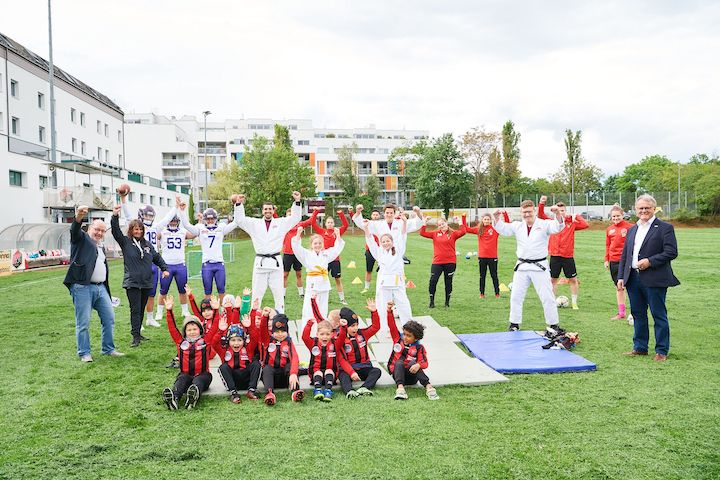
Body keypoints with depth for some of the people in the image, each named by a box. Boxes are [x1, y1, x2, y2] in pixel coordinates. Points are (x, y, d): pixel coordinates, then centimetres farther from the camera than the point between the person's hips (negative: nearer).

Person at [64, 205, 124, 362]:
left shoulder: (101, 247, 23)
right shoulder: (82, 239, 4)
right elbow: (75, 231, -20)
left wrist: (107, 292, 22)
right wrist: (78, 218, -43)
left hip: (100, 287, 7)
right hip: (82, 287, -7)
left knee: (109, 319, 7)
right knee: (83, 323, -2)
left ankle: (108, 349, 20)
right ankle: (84, 353, 9)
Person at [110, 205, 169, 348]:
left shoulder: (147, 244, 11)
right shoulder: (125, 242, 0)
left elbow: (157, 257, 19)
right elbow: (115, 231, -13)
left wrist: (164, 269, 8)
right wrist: (115, 217, -27)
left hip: (147, 283, 5)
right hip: (132, 283, -4)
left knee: (141, 309, 11)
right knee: (135, 310, -7)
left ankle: (138, 333, 21)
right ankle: (135, 337, -5)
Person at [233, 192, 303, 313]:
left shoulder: (281, 223, 9)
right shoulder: (254, 223, 9)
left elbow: (296, 217, 3)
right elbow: (239, 220, 3)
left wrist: (297, 202, -11)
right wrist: (239, 204, -10)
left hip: (275, 262, 0)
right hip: (260, 262, 0)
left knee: (278, 292, 7)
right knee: (257, 292, 3)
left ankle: (280, 315, 16)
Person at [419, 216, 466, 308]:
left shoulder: (453, 233, 1)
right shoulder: (435, 234, 7)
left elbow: (462, 232, -16)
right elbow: (422, 233, 4)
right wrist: (424, 223, -3)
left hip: (450, 262, -1)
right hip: (437, 262, 1)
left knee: (448, 283, 8)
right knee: (432, 281, -6)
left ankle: (447, 302, 22)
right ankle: (431, 302, 7)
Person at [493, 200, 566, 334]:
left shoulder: (544, 224, -5)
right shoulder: (517, 226, 8)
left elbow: (558, 227, -20)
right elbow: (503, 229, 2)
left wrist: (558, 214, -39)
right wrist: (497, 219, -18)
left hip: (539, 267, -4)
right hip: (522, 267, 4)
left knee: (547, 297, 2)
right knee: (516, 296, 9)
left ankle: (553, 325, 15)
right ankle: (514, 324, 22)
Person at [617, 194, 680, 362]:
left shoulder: (665, 228, -3)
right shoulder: (632, 230, 16)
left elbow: (671, 252, -10)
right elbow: (624, 255, 16)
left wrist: (650, 261, -17)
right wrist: (621, 277, 9)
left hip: (654, 279, -6)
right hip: (633, 279, 6)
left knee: (659, 315, 2)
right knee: (638, 314, 13)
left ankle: (661, 351, 11)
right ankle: (640, 347, 24)